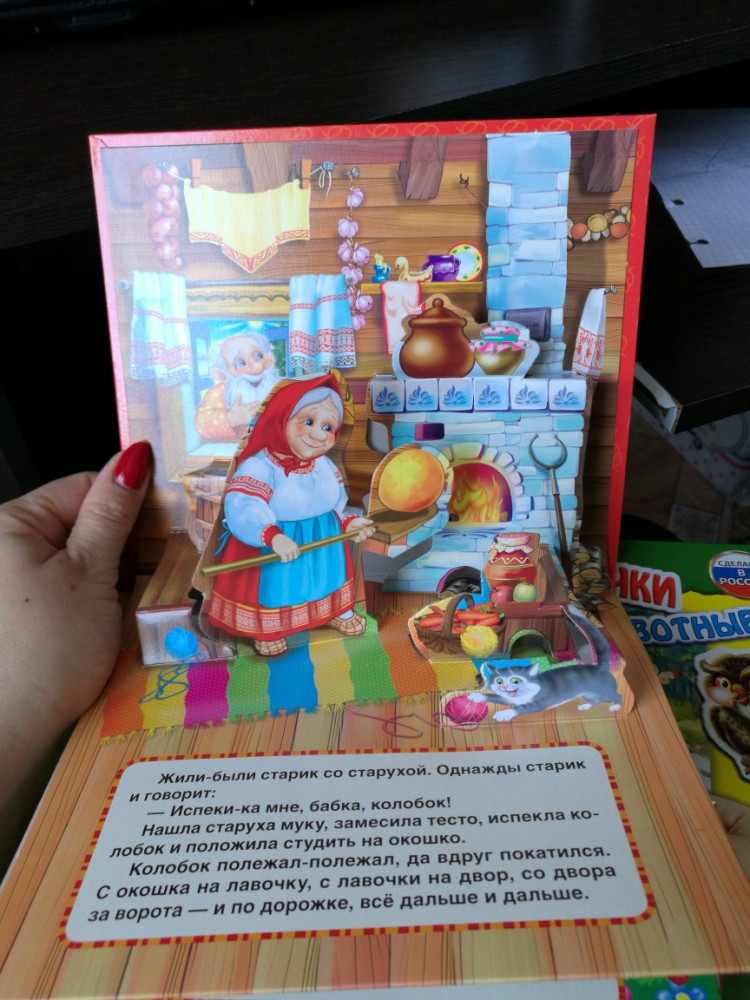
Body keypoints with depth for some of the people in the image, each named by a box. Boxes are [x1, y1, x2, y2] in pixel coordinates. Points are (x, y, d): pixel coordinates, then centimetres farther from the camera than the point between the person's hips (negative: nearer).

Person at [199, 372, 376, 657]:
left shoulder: (325, 466, -4)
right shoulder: (260, 466, -31)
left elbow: (335, 503, 11)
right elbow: (243, 508, -43)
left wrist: (347, 522, -3)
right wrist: (272, 535, -55)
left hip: (323, 539, 6)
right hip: (271, 547, -6)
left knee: (331, 574, 24)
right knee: (272, 583, 13)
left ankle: (338, 611, 51)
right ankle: (266, 630, 38)